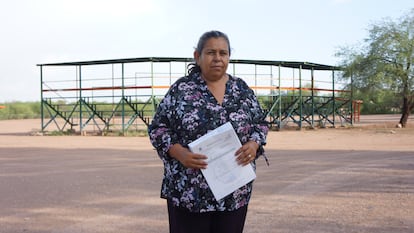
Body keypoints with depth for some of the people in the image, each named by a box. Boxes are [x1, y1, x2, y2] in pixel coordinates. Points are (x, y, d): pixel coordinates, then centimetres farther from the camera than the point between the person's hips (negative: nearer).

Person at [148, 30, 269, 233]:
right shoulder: (181, 89, -1)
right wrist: (180, 153, -17)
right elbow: (158, 128, 0)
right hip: (188, 191, -3)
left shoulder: (242, 89, 8)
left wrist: (254, 144, -8)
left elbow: (260, 123, 14)